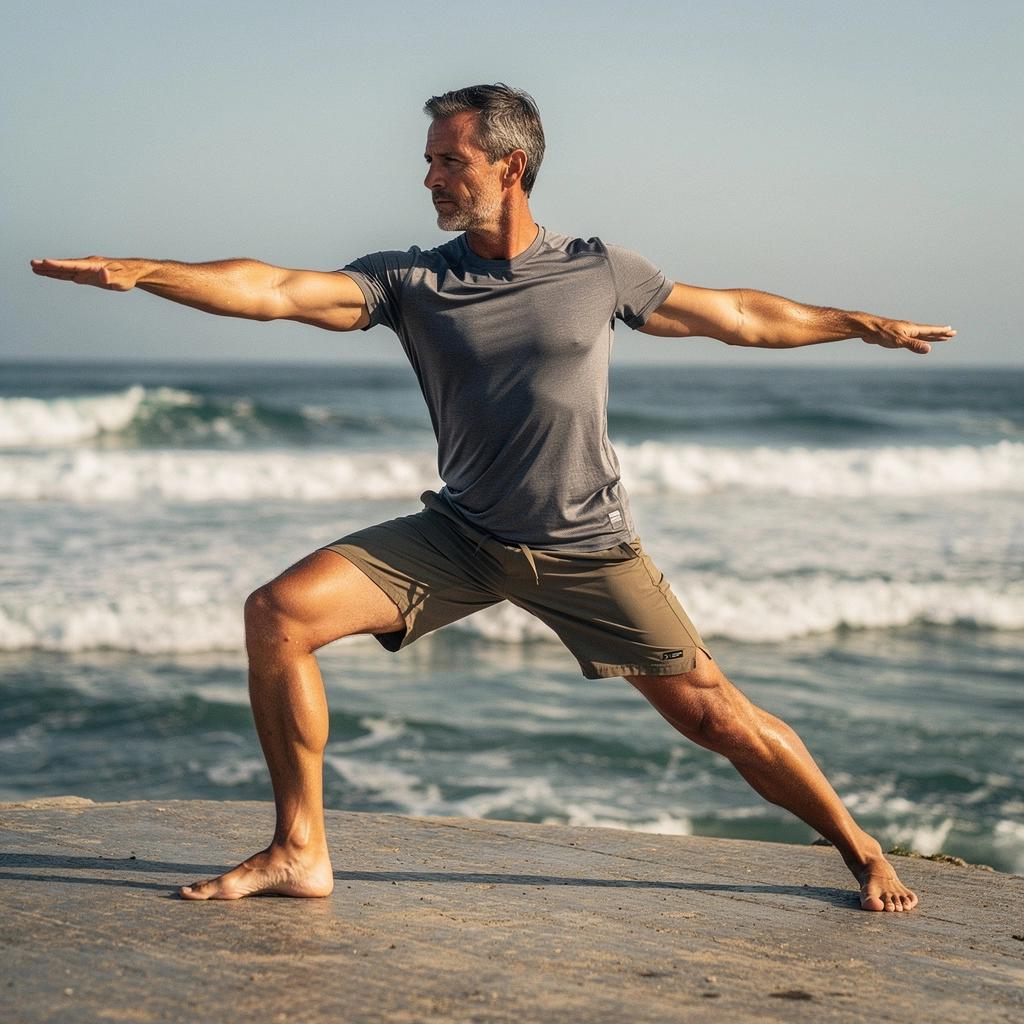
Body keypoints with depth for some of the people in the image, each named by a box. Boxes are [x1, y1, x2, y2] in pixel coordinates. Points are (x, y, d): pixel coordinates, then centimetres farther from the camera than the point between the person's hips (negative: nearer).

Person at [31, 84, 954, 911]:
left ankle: (859, 847, 20)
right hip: (461, 538, 2)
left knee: (712, 714, -4)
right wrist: (142, 272, -25)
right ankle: (301, 853, -4)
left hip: (588, 549, -1)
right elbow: (274, 291, -13)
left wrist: (861, 323, 17)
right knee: (279, 614, -14)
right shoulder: (411, 283, -1)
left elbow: (739, 316, 12)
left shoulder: (598, 270, -1)